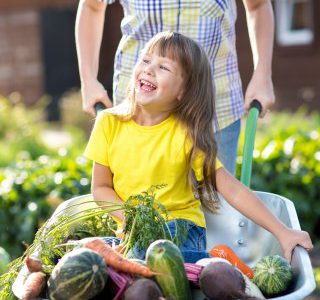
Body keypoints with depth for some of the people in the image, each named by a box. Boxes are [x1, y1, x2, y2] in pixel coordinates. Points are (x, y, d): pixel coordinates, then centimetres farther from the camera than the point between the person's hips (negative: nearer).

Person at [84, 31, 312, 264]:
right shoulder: (110, 123, -1)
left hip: (179, 222, -2)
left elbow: (231, 188, -9)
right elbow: (101, 187, 5)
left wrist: (283, 232, -15)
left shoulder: (186, 133, -8)